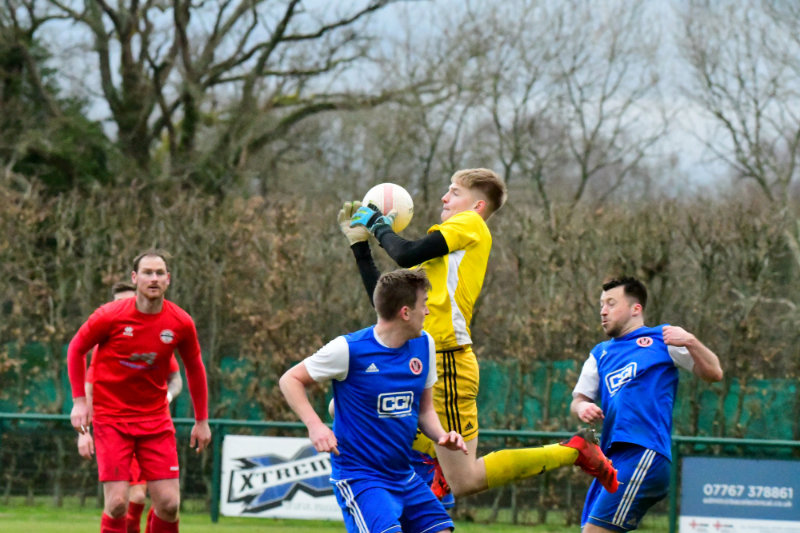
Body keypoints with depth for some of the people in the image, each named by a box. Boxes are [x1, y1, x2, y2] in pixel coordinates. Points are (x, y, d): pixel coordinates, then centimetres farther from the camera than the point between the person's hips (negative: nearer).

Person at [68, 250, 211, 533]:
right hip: (111, 417, -3)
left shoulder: (181, 323, -4)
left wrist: (202, 420, 13)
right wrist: (79, 400, -3)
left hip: (156, 419, 3)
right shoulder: (110, 316, -12)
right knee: (117, 503, -13)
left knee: (169, 503, -5)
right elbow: (76, 349, 4)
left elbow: (194, 369, 12)